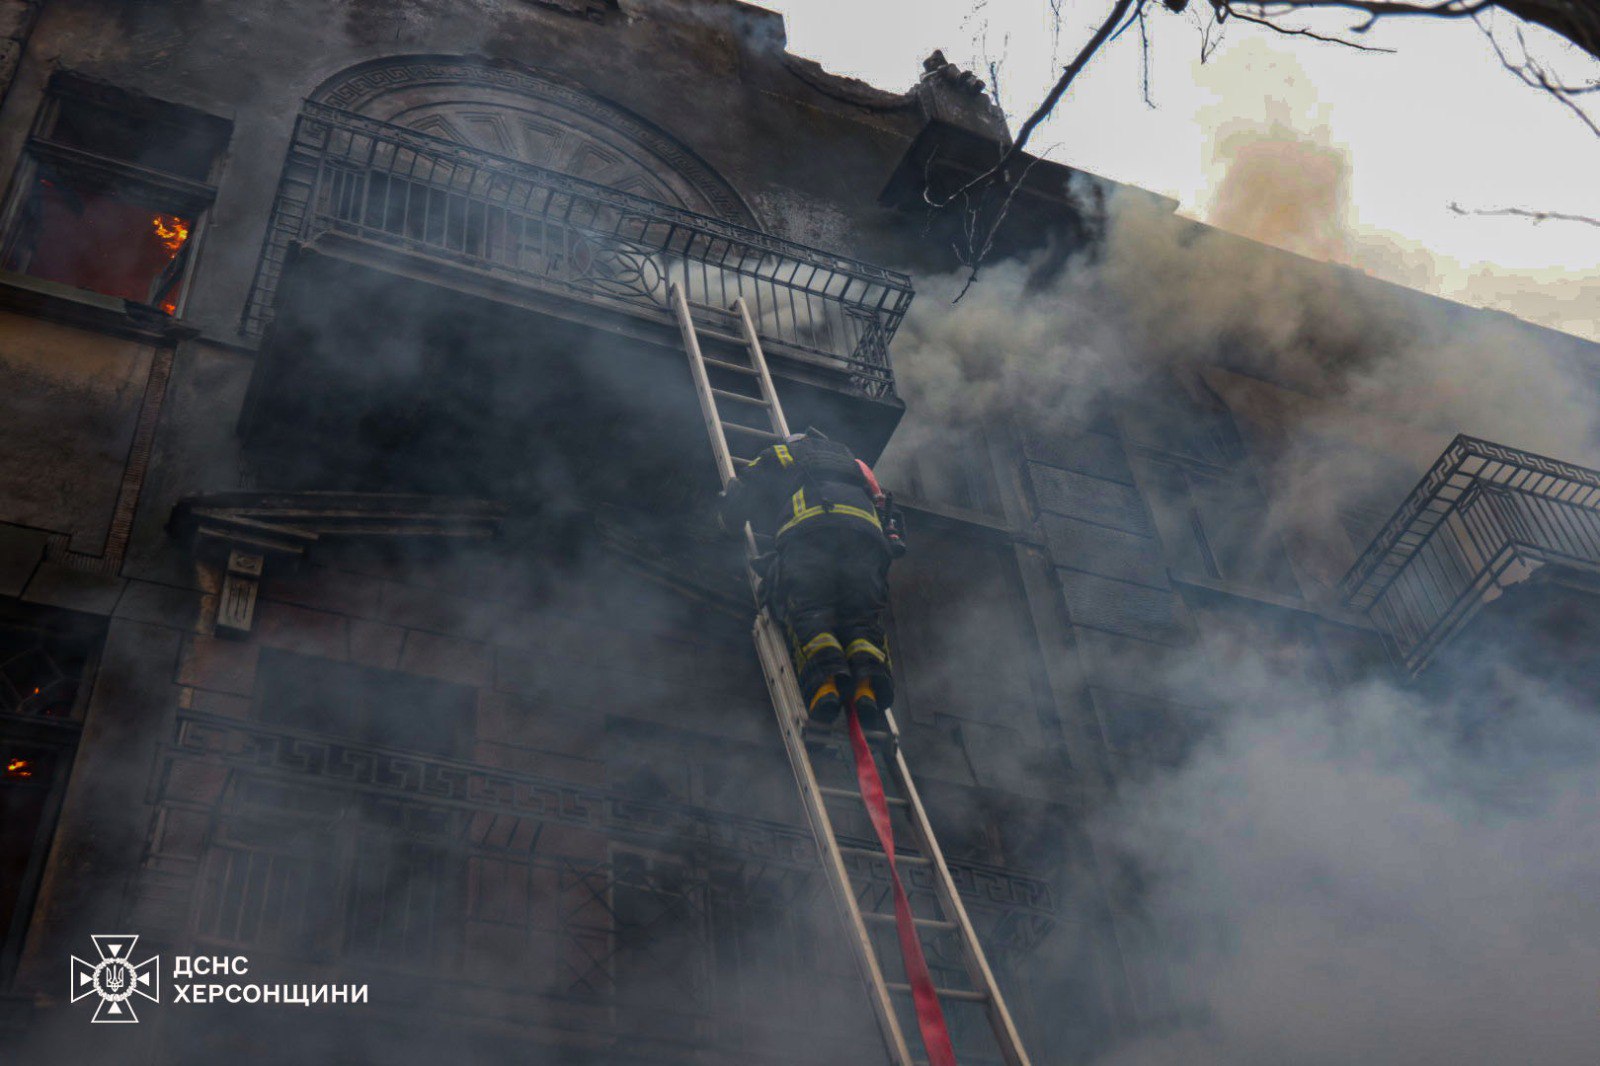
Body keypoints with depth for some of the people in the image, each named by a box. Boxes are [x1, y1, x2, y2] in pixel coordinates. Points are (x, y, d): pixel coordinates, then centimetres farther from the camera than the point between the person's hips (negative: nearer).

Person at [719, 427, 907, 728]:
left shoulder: (779, 455, 35)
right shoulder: (852, 463, 46)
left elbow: (733, 511, 31)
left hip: (807, 530, -3)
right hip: (865, 532, 3)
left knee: (806, 612, -10)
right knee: (861, 617, -1)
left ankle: (826, 674, -42)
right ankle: (868, 678, -33)